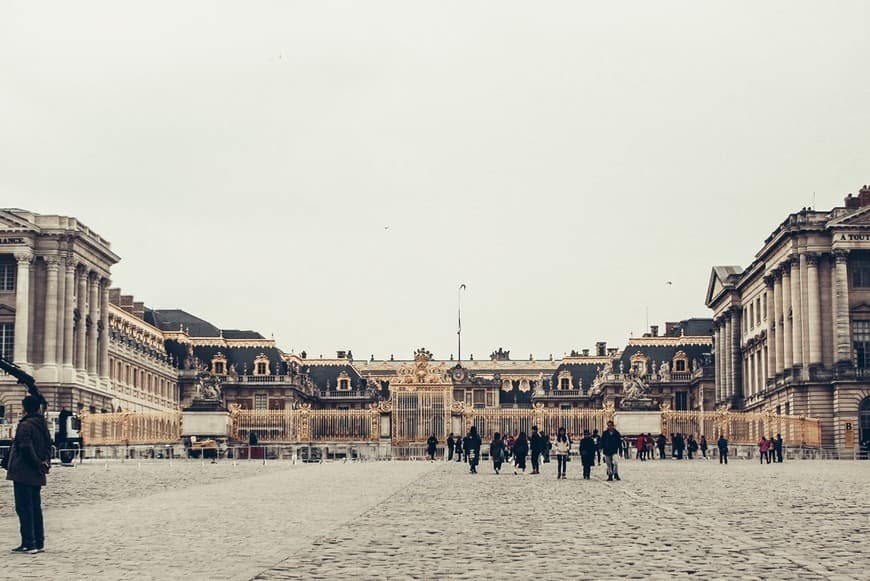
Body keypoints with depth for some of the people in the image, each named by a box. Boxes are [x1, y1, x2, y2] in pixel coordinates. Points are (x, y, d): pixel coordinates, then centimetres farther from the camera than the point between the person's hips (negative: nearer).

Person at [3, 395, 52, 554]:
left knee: (24, 508, -5)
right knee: (35, 508, 13)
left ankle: (28, 544, -8)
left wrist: (37, 463, -13)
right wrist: (45, 462, 10)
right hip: (37, 475, 8)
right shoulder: (43, 425, 13)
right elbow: (48, 446, 18)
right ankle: (39, 542, 16)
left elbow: (26, 447, -21)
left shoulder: (25, 425, -13)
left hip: (23, 474, -8)